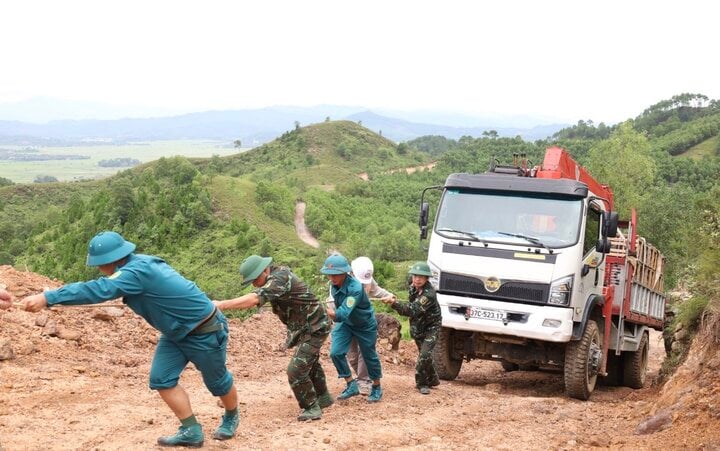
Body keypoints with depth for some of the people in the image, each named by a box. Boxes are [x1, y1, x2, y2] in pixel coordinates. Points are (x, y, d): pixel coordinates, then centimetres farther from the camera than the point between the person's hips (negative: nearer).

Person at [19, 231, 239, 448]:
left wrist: (47, 298, -47)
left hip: (204, 332, -9)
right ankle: (191, 431, 10)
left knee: (217, 381, 13)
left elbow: (97, 290, -44)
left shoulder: (137, 272, -34)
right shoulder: (136, 264, -5)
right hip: (177, 331, 9)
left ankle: (231, 418, 41)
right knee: (161, 379, 1)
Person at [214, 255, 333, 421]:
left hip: (315, 327, -11)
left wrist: (222, 304, -47)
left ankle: (312, 407, 2)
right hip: (305, 327, 11)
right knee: (310, 363, 27)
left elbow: (255, 299, -43)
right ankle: (323, 397, 45)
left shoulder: (279, 278, -29)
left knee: (296, 370, -14)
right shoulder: (277, 273, 1)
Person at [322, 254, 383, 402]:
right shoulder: (334, 285, -15)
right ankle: (351, 385, 7)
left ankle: (377, 388, 32)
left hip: (365, 324, -6)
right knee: (336, 353, -9)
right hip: (345, 323, 6)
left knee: (369, 356, 9)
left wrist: (329, 313, -57)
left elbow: (343, 313, -47)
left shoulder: (355, 288, -38)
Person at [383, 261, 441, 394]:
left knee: (425, 355, -18)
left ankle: (421, 383, -1)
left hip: (431, 327, -7)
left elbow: (413, 310, -40)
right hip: (418, 327, 7)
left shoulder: (428, 294, -30)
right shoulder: (413, 288, -5)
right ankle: (432, 379, 32)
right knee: (424, 355, 13)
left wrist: (394, 303, -49)